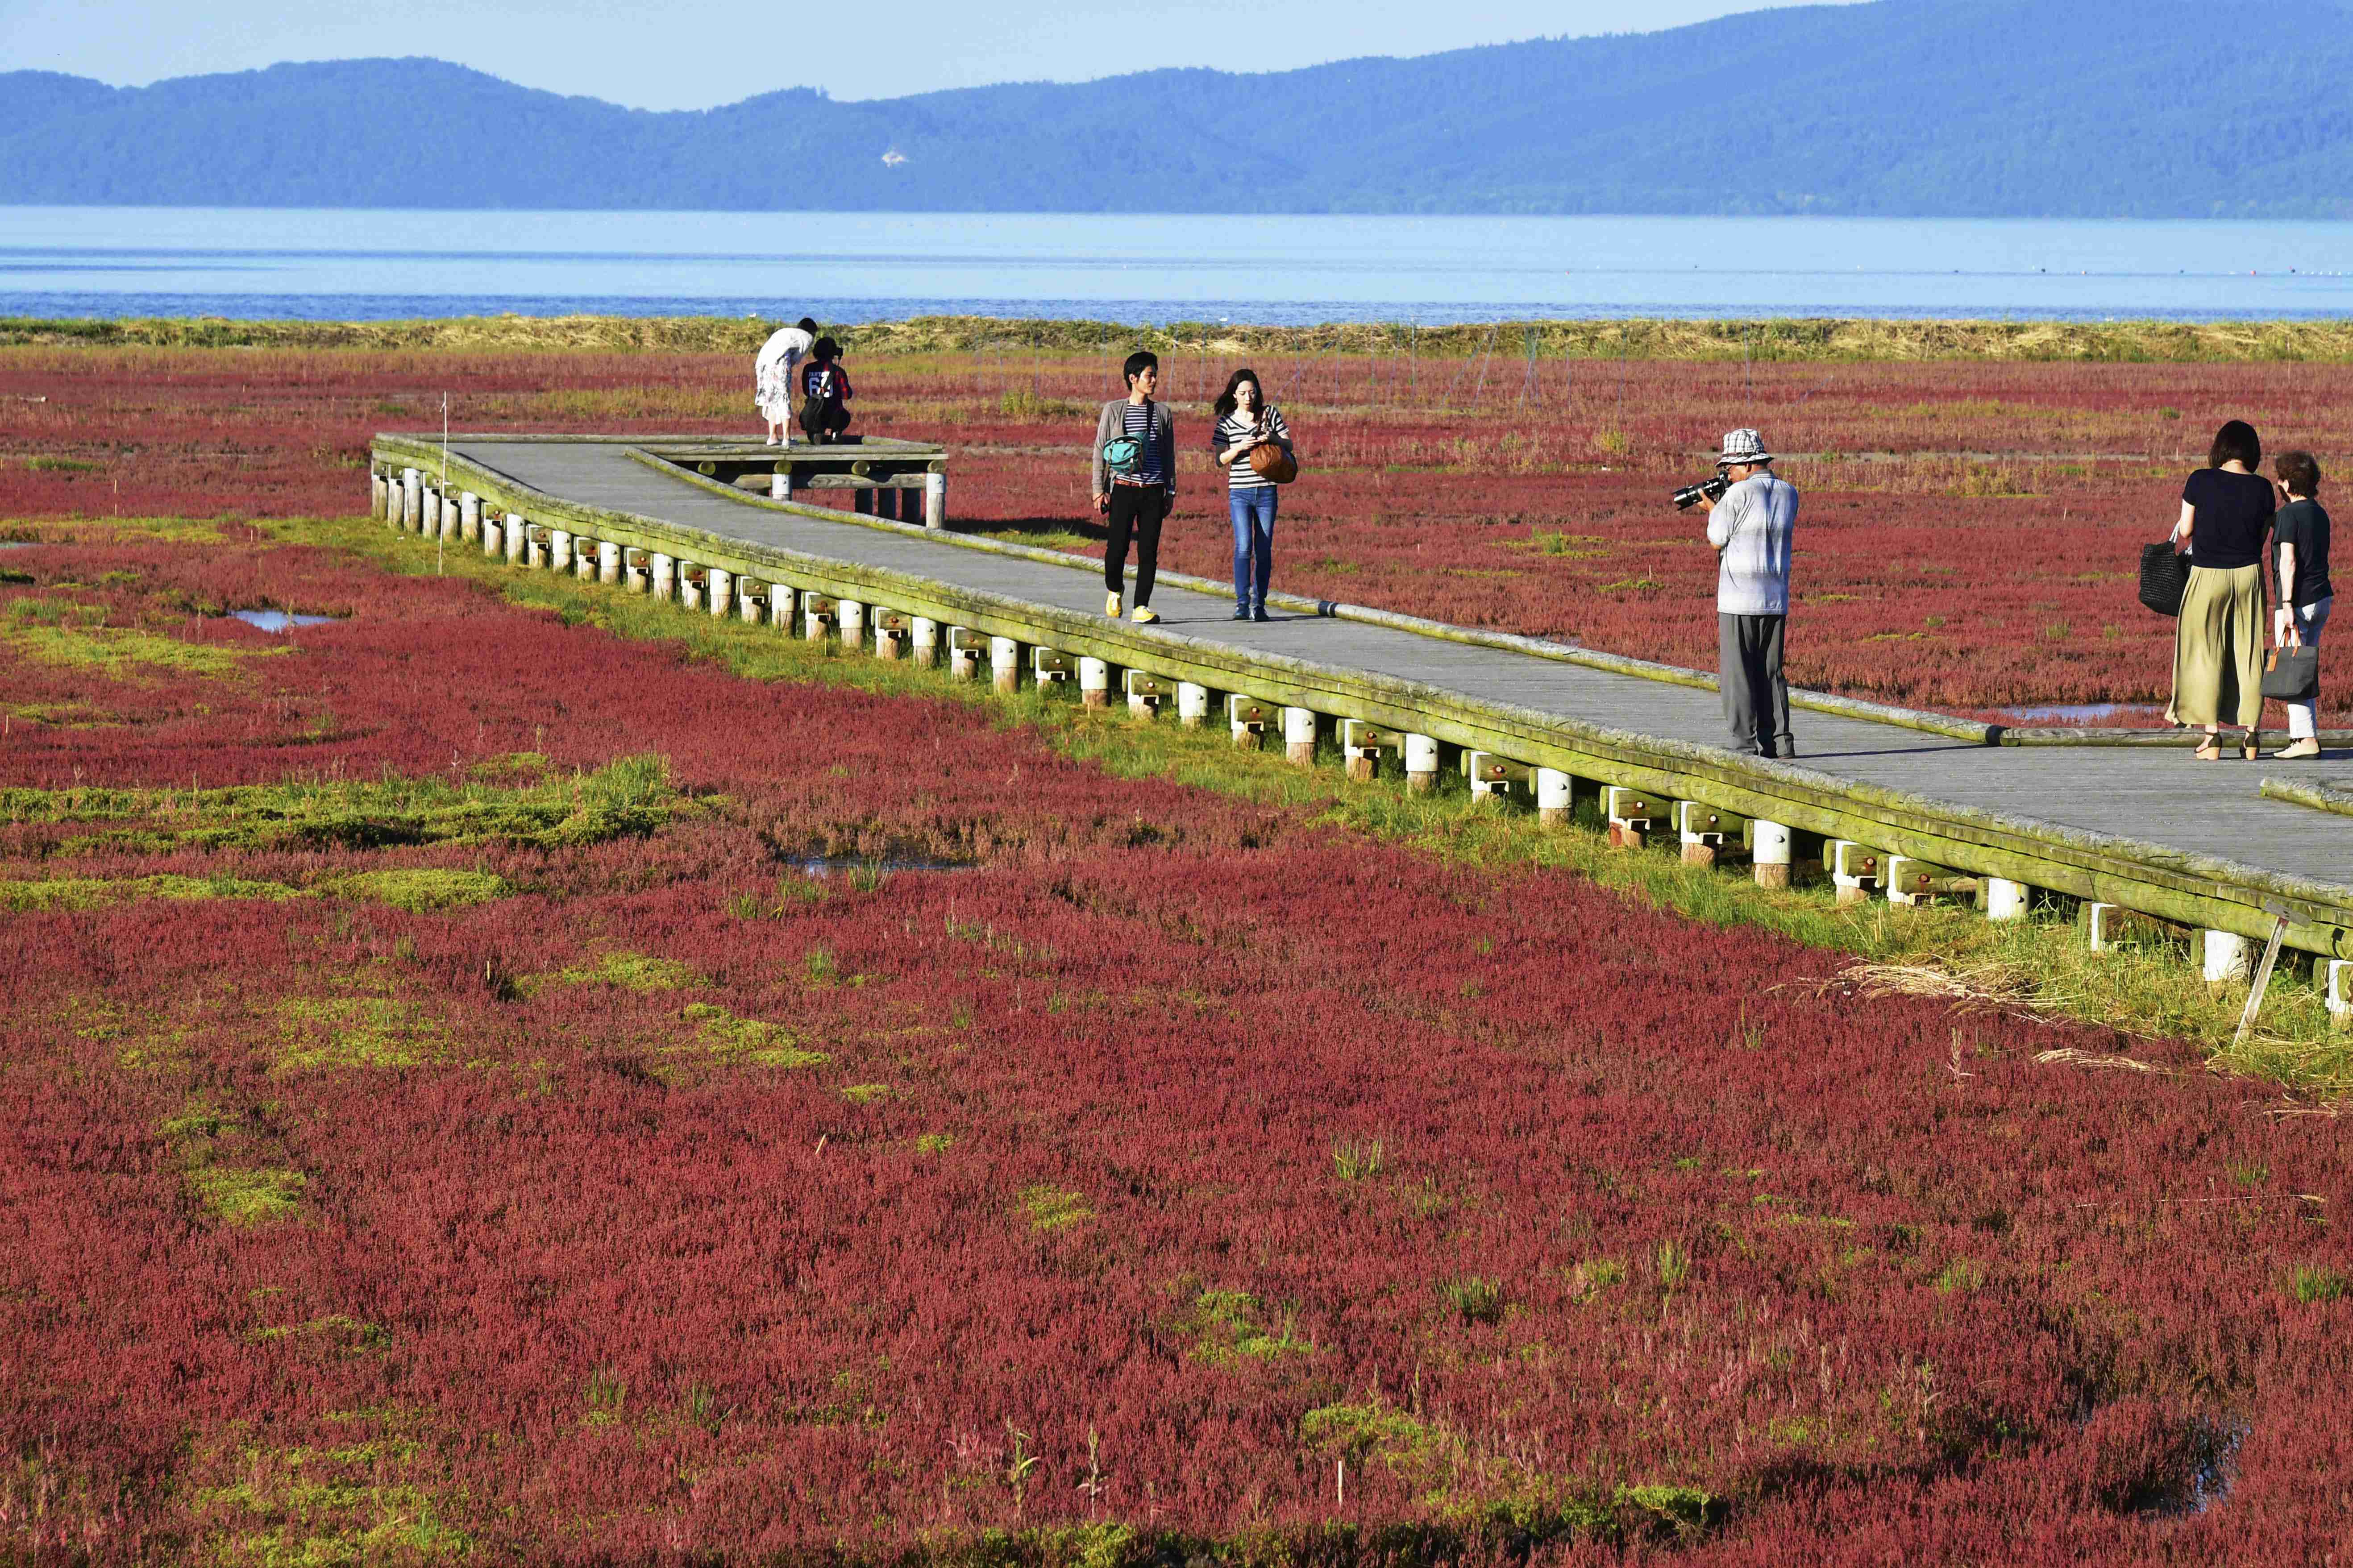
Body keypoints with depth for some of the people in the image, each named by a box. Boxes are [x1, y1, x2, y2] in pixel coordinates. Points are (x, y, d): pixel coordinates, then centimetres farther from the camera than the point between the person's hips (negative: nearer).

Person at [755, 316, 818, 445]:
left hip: (763, 360, 5)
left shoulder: (783, 331, 37)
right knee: (784, 399, 0)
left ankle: (773, 436, 12)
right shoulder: (808, 338, 20)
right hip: (779, 362, -5)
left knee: (771, 400, 14)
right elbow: (796, 360, 11)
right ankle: (787, 438, -1)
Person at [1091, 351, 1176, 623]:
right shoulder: (1114, 410, 4)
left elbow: (1168, 455, 16)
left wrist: (1171, 491, 11)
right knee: (1117, 547, -7)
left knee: (1149, 552, -3)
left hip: (1153, 491, 2)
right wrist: (1099, 489, -1)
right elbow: (1100, 450, 5)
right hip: (1124, 487, -2)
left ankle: (1142, 606, 0)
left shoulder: (1162, 413, 11)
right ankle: (1114, 590, 21)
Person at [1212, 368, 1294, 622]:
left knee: (1264, 549, 2)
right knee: (1244, 546, -14)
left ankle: (1259, 605, 9)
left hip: (1266, 491, 2)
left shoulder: (1270, 414, 6)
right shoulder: (1226, 422, 3)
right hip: (1239, 493, -2)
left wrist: (1271, 438, -13)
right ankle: (1242, 604, -13)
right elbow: (1220, 460, 2)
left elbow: (1289, 445, 7)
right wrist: (1239, 448, -16)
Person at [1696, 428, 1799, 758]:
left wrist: (1712, 507, 12)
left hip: (1739, 600, -6)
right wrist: (1716, 506, 17)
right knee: (1771, 672, 14)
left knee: (1737, 674, 0)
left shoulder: (1739, 494, -13)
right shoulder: (1789, 493, 7)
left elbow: (1717, 539, -6)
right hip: (1776, 600, 6)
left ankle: (1746, 743, -4)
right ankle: (1779, 740, 10)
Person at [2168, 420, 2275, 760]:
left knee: (2206, 655, 5)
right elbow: (2262, 536, 5)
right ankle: (2252, 734, 8)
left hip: (2207, 576, -2)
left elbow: (2185, 531, -1)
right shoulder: (2262, 489, -4)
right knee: (2248, 653, 9)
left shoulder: (2201, 481, -10)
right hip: (2248, 575, 2)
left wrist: (2177, 552, 20)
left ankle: (2212, 735, 2)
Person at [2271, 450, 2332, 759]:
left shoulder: (2289, 514, -12)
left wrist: (2287, 603, -19)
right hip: (2322, 599, 9)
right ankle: (2303, 736, 15)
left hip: (2298, 601, -9)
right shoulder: (2320, 513, 14)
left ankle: (2306, 738, -12)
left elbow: (2289, 561, -17)